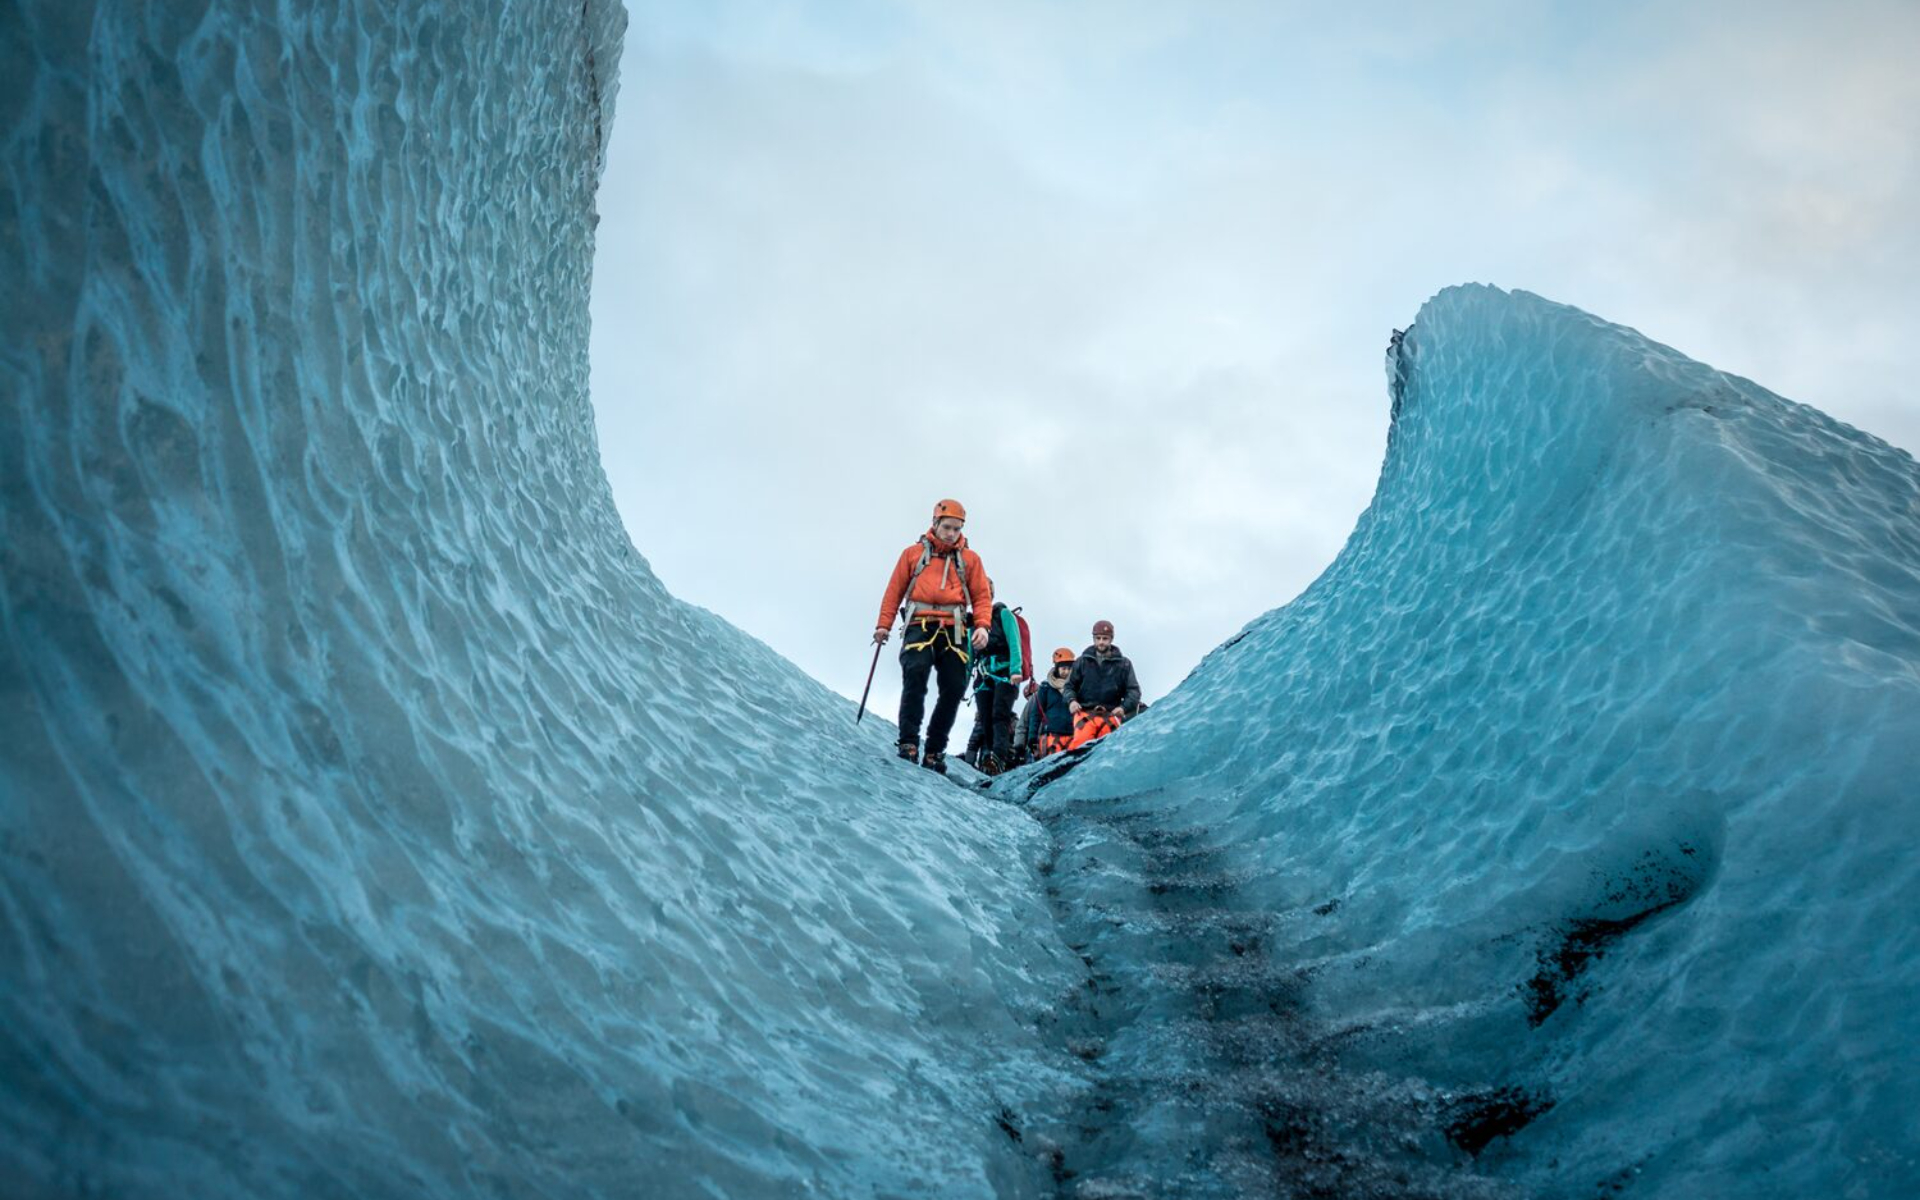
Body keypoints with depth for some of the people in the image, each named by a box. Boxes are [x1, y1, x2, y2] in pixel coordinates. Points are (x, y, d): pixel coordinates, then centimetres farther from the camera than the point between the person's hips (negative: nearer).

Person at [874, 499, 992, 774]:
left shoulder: (970, 559, 18)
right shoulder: (913, 553, 16)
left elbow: (982, 595, 11)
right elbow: (894, 590, 13)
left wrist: (982, 626, -6)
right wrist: (883, 625, 3)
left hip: (953, 630, 2)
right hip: (920, 625, -2)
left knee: (954, 687, -8)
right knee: (915, 673, -25)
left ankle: (934, 751, 0)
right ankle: (909, 743, -25)